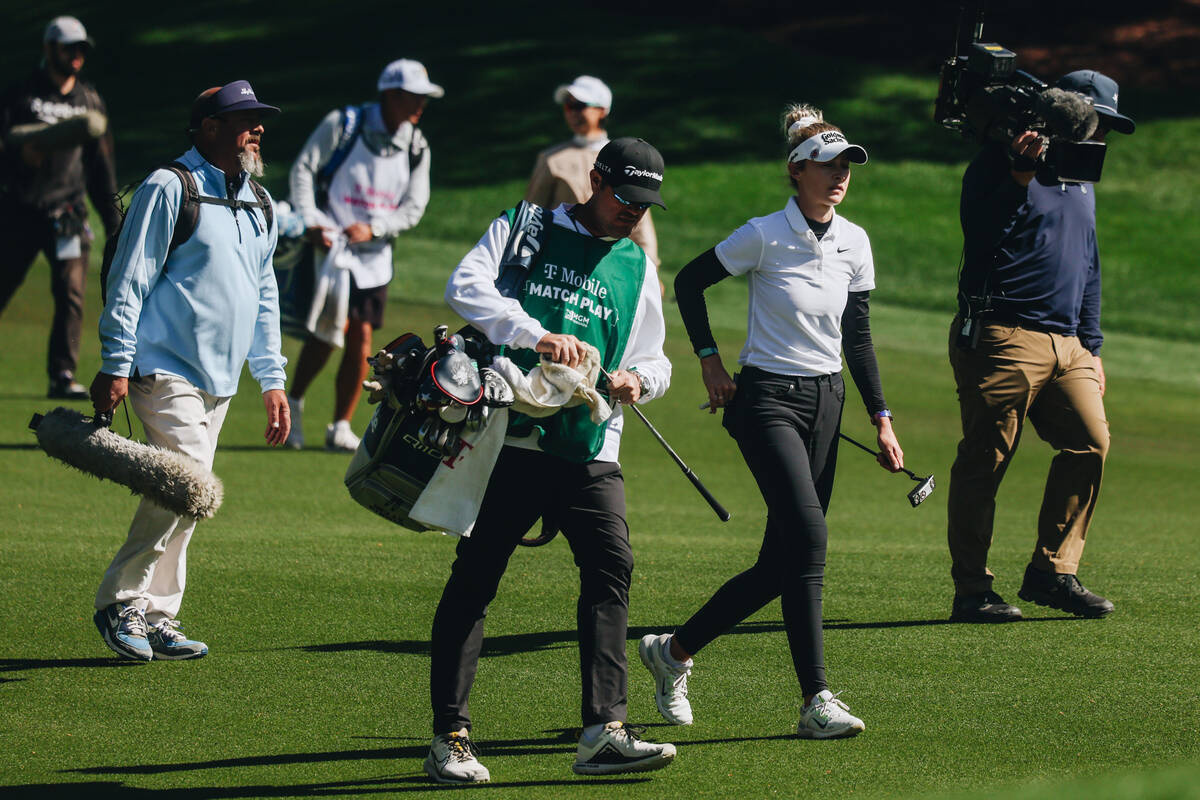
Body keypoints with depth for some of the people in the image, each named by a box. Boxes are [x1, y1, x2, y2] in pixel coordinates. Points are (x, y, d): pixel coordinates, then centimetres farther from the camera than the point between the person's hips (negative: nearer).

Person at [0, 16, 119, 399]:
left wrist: (113, 222, 14)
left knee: (71, 293, -9)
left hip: (67, 212, 2)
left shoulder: (90, 101, 14)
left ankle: (62, 376, -8)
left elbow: (100, 164, 18)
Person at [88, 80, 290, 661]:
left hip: (219, 382, 8)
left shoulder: (259, 204, 16)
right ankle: (121, 600, -6)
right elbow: (129, 280, -9)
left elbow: (264, 296, 24)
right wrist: (116, 366, -13)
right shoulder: (169, 189, -7)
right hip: (166, 369, -8)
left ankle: (156, 619, 13)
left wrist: (272, 379, 21)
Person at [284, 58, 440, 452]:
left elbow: (414, 207, 3)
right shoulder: (342, 124, -7)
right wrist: (311, 222, -16)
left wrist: (373, 228, -14)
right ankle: (293, 401, 2)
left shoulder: (416, 147, 5)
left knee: (361, 339, 0)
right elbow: (303, 169, -5)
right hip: (330, 243, -4)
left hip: (374, 254, 4)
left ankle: (340, 427, 11)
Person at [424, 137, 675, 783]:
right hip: (509, 434, -3)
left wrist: (638, 379, 0)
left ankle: (602, 733, -19)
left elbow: (655, 360, 25)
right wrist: (538, 336, -22)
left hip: (590, 450, 3)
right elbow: (464, 287, -10)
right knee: (473, 580, -2)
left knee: (612, 567, -15)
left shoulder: (637, 268, 20)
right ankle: (449, 738, 5)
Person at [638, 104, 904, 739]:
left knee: (781, 563, 4)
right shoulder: (765, 236, -10)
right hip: (768, 399, -6)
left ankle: (674, 650, 23)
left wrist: (881, 419, 10)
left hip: (826, 402, 6)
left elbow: (857, 336, 13)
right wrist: (709, 359, -2)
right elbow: (688, 282, 2)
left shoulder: (854, 243, 6)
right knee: (808, 538, -20)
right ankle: (816, 701, -20)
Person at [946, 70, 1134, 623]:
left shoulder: (1081, 181, 22)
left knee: (1090, 442, -6)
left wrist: (1092, 347, 23)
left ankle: (1052, 572, 2)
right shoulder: (1000, 163, -4)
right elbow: (981, 234, -18)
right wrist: (1020, 177, -28)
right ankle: (971, 592, -1)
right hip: (1001, 339, -8)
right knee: (984, 463, -6)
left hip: (1066, 344, 8)